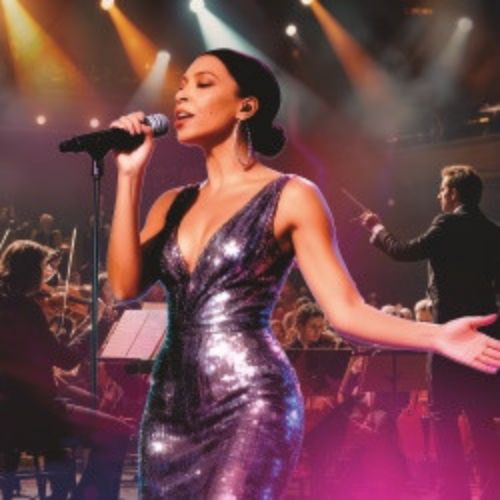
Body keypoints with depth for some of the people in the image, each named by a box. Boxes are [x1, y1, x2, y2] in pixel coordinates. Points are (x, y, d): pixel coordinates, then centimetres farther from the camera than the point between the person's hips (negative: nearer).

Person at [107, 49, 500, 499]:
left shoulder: (289, 197, 0)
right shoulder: (173, 205, 15)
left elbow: (344, 309, -5)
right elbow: (125, 284, 1)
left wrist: (437, 337, -20)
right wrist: (131, 175, 0)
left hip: (250, 406, -6)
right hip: (170, 410, 6)